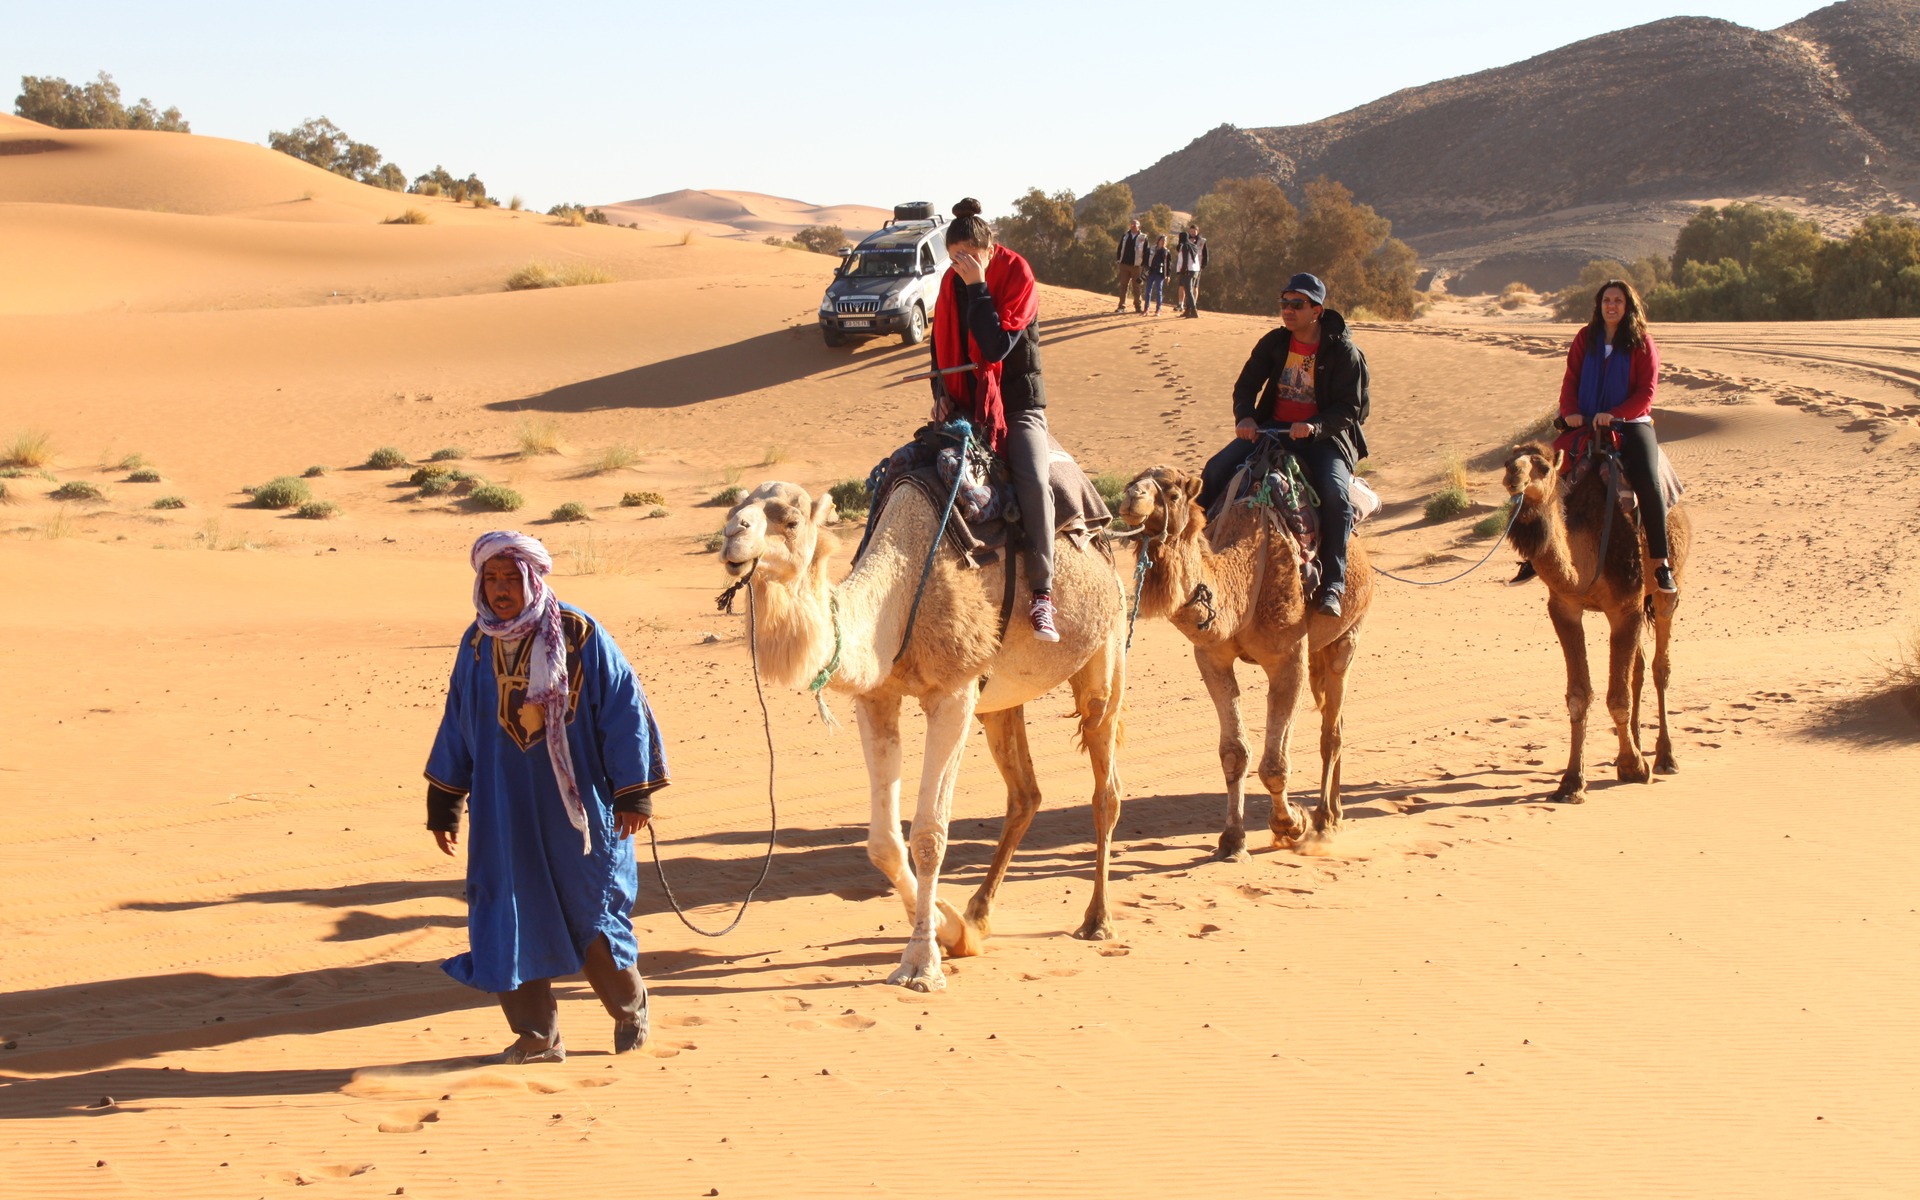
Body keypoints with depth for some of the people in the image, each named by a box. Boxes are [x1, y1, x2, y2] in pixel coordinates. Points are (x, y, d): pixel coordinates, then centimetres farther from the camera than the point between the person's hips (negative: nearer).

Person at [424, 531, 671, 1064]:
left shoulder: (580, 636, -10)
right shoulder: (477, 644, 2)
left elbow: (625, 710, -7)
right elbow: (456, 724, 11)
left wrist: (634, 793, -9)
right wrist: (443, 803, 11)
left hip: (577, 805, -3)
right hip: (504, 810, 3)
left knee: (591, 910, 6)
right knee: (509, 915, 1)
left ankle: (630, 1010, 31)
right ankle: (536, 1035, 13)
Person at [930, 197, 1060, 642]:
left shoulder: (1017, 276, -11)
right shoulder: (952, 283, 6)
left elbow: (997, 345, -23)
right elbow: (942, 342, 18)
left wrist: (978, 287, -24)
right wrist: (941, 392, 3)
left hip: (1017, 403, -5)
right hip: (968, 403, 5)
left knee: (1033, 481, -29)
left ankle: (1042, 594, -26)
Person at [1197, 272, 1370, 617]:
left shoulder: (1344, 352, -8)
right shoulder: (1274, 343, 5)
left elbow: (1349, 408, -10)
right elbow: (1246, 385, 10)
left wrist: (1314, 427, -28)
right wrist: (1244, 417, -12)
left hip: (1323, 436, -4)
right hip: (1271, 429, 4)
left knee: (1336, 492, -30)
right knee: (1216, 469, -13)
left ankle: (1333, 583, -25)